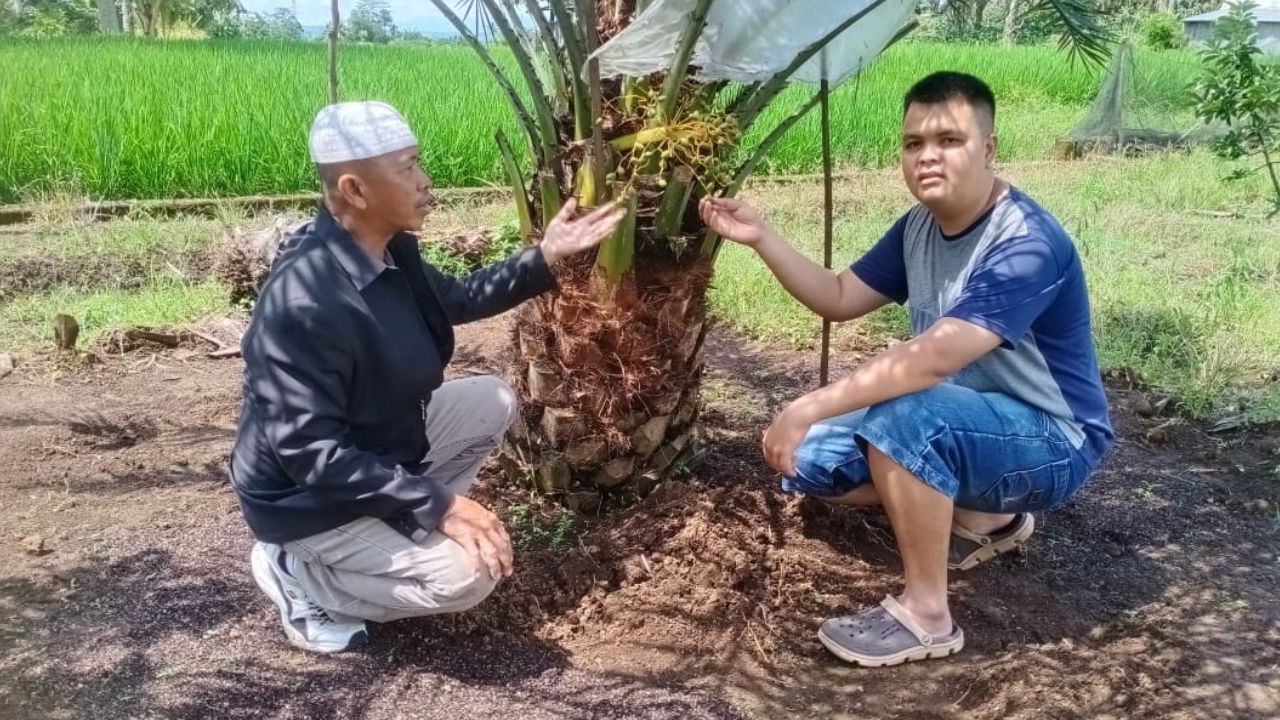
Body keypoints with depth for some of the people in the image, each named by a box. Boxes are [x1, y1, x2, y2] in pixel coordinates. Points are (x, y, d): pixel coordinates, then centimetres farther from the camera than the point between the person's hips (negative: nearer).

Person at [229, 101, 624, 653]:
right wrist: (439, 505, -31)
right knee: (465, 575, -20)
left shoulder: (388, 250, -7)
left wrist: (544, 256, 2)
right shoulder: (303, 305, -34)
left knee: (493, 403, 9)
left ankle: (401, 528, 12)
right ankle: (298, 572, -1)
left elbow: (455, 300, 13)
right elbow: (312, 456, -32)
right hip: (311, 496, -9)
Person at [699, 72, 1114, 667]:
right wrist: (762, 238, -6)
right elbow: (840, 298, 7)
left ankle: (926, 615, -18)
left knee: (900, 415, -36)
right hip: (961, 427, 9)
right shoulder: (920, 226, 0)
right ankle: (984, 517, 12)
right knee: (806, 458, -1)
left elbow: (937, 356, -39)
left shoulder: (1027, 245, -27)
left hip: (1052, 443, -8)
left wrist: (810, 407, -41)